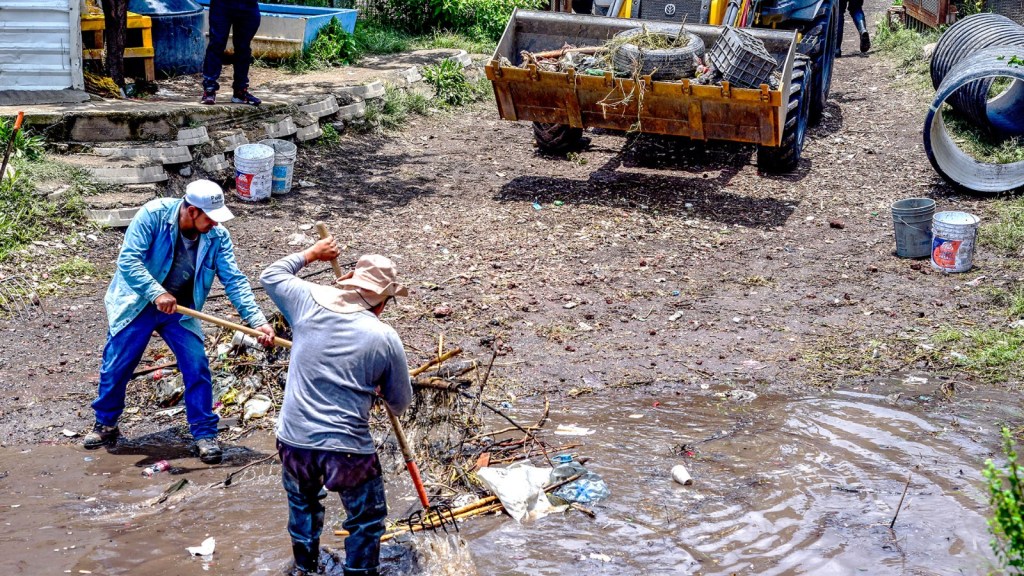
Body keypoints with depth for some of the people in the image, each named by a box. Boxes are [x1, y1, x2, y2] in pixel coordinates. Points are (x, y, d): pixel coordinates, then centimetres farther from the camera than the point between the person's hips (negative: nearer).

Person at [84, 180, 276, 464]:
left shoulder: (217, 236, -15)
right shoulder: (153, 214, -24)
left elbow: (234, 280, -17)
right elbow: (128, 259, -28)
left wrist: (258, 320, -28)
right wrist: (157, 294, -39)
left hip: (180, 311, 2)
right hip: (137, 305, -2)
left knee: (198, 368, -7)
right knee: (114, 368, 7)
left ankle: (205, 434, 8)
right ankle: (105, 425, 31)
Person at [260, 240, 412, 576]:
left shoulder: (310, 302, -1)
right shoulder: (384, 338, -6)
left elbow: (271, 276, 20)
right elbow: (401, 403, 6)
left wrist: (311, 254, 32)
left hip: (293, 443, 4)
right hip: (348, 449, -4)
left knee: (302, 504, 32)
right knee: (367, 520, 18)